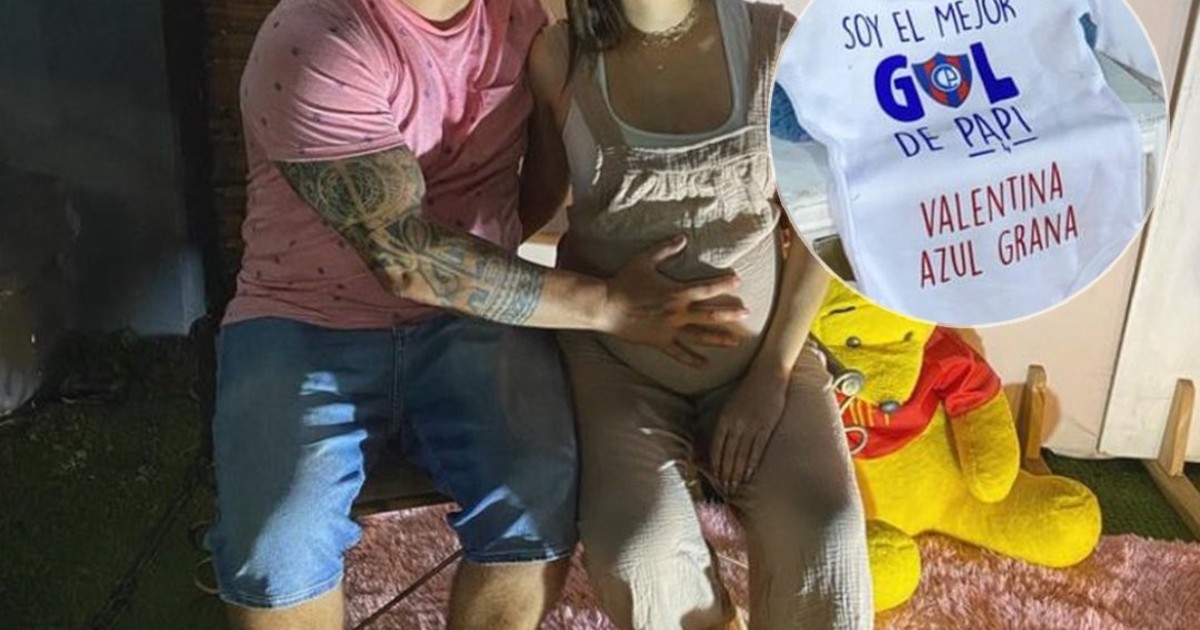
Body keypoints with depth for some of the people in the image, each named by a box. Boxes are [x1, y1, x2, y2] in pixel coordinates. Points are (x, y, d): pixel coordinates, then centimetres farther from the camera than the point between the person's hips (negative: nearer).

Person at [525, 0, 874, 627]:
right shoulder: (559, 55, -5)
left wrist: (773, 372, -6)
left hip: (757, 341, 1)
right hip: (614, 351, 0)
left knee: (825, 536, -22)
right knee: (635, 549, -25)